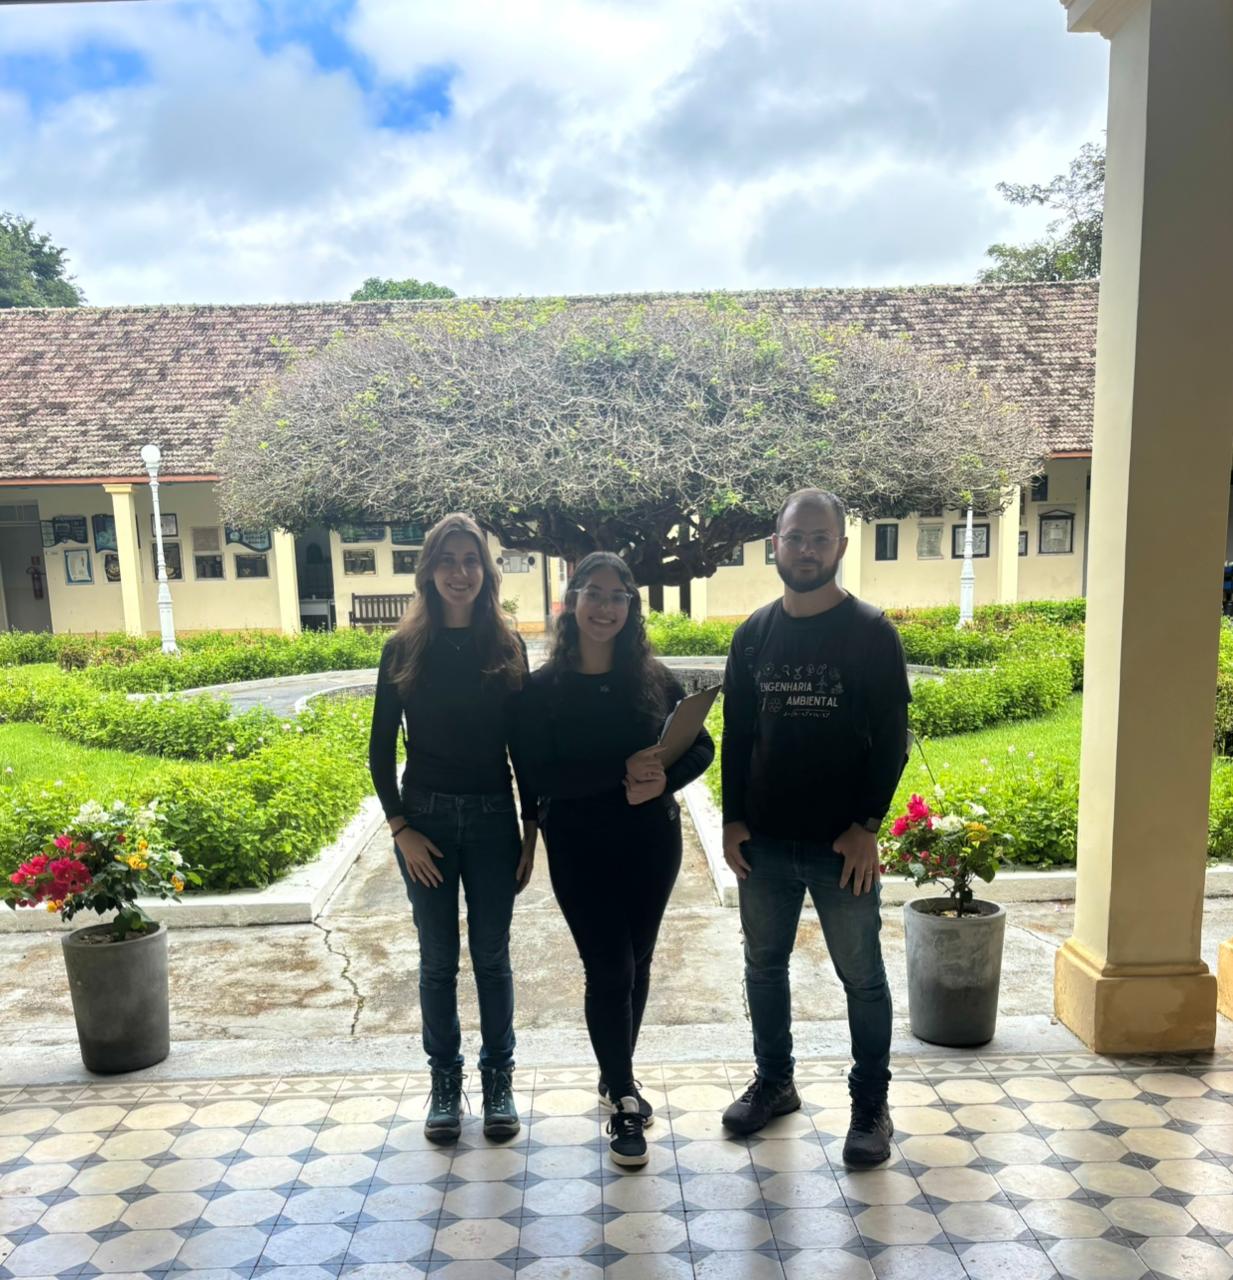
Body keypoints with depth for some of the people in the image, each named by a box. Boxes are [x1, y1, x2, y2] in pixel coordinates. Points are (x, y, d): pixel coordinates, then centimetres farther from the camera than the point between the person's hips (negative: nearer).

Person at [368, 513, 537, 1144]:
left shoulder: (508, 647, 0)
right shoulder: (404, 648, -2)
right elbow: (381, 747, 1)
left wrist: (530, 827, 1)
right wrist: (400, 828, -6)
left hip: (493, 817, 1)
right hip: (425, 816, 0)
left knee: (492, 955, 9)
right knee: (438, 959, 10)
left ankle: (498, 1081, 26)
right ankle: (444, 1083, 27)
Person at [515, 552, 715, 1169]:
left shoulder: (654, 678, -1)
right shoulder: (542, 689, -8)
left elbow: (700, 747, 3)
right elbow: (539, 776, -15)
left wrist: (663, 780, -18)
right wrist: (622, 774, -25)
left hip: (652, 842, 3)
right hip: (580, 849, -3)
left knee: (636, 964, 14)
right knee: (609, 970, -1)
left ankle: (615, 1077, 37)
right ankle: (623, 1101, 19)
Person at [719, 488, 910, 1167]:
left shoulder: (870, 632, -5)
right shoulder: (754, 633, 5)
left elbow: (892, 738, -6)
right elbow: (736, 733, 9)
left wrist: (866, 824, -12)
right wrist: (733, 819, 3)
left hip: (843, 844, -3)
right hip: (763, 841, 4)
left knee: (862, 977, 9)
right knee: (764, 965, 15)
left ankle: (871, 1105, 27)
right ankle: (774, 1081, 36)